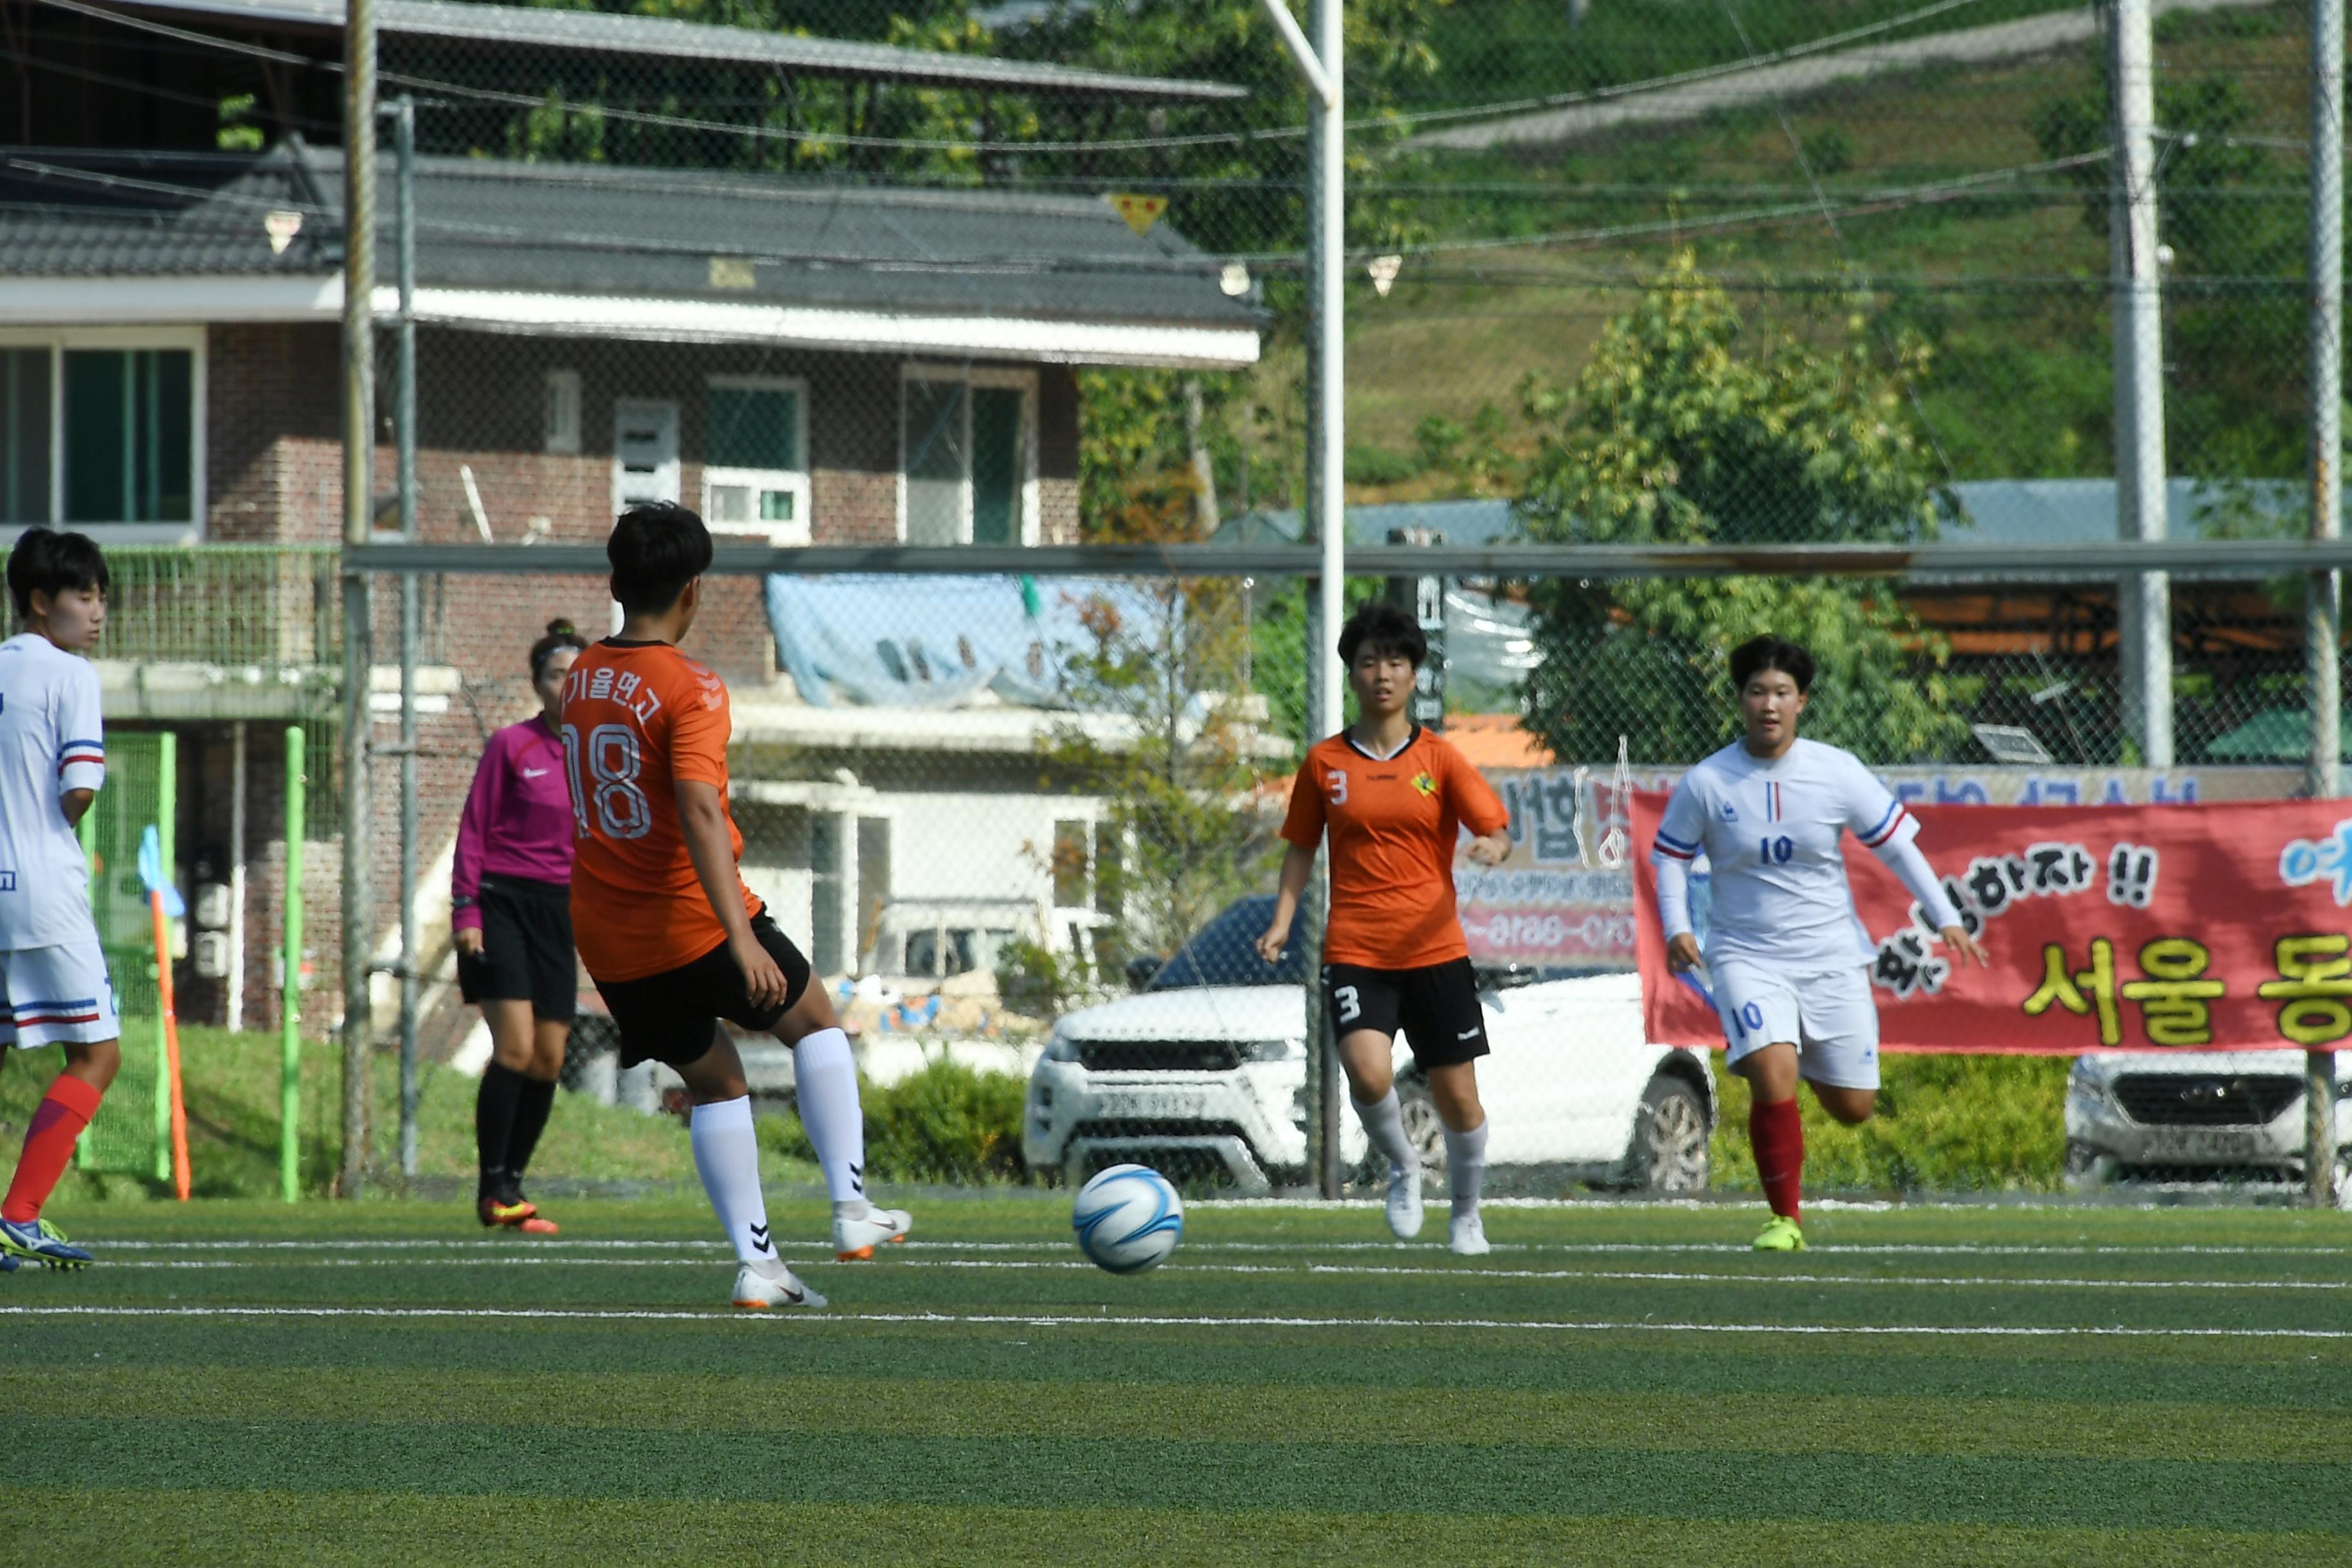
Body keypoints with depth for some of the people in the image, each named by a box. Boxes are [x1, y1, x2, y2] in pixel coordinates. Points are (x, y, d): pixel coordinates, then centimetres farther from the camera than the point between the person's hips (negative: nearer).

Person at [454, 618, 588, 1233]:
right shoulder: (511, 746, -2)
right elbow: (474, 831, -3)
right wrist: (465, 910, -11)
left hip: (560, 911, 5)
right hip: (503, 903, -5)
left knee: (549, 1059, 2)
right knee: (515, 1048, -15)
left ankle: (512, 1185, 13)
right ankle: (493, 1188, -9)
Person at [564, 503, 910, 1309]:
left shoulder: (580, 680, 7)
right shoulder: (690, 690, -15)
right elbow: (699, 810, -27)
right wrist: (740, 938, -33)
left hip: (606, 941, 6)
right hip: (693, 923, -6)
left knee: (714, 1083, 17)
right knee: (814, 1025, 17)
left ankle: (755, 1261, 9)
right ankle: (850, 1207, 9)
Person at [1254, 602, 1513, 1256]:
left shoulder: (1439, 759, 3)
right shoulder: (1325, 763, 6)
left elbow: (1495, 828, -4)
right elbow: (1301, 849, 14)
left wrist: (1492, 847, -28)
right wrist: (1281, 924, 2)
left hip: (1435, 950, 0)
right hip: (1354, 951, 0)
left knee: (1458, 1098, 2)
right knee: (1369, 1073, -24)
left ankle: (1466, 1214, 26)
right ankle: (1402, 1168, 6)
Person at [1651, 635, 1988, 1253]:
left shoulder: (1837, 772, -4)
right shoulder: (1706, 783, -6)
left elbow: (1895, 842, 4)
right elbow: (1670, 854, 8)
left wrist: (1944, 917, -2)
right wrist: (1677, 928, -7)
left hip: (1832, 957, 2)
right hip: (1747, 957, -2)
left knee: (1854, 1108, 5)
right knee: (1774, 1074, -26)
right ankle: (1785, 1220, -12)